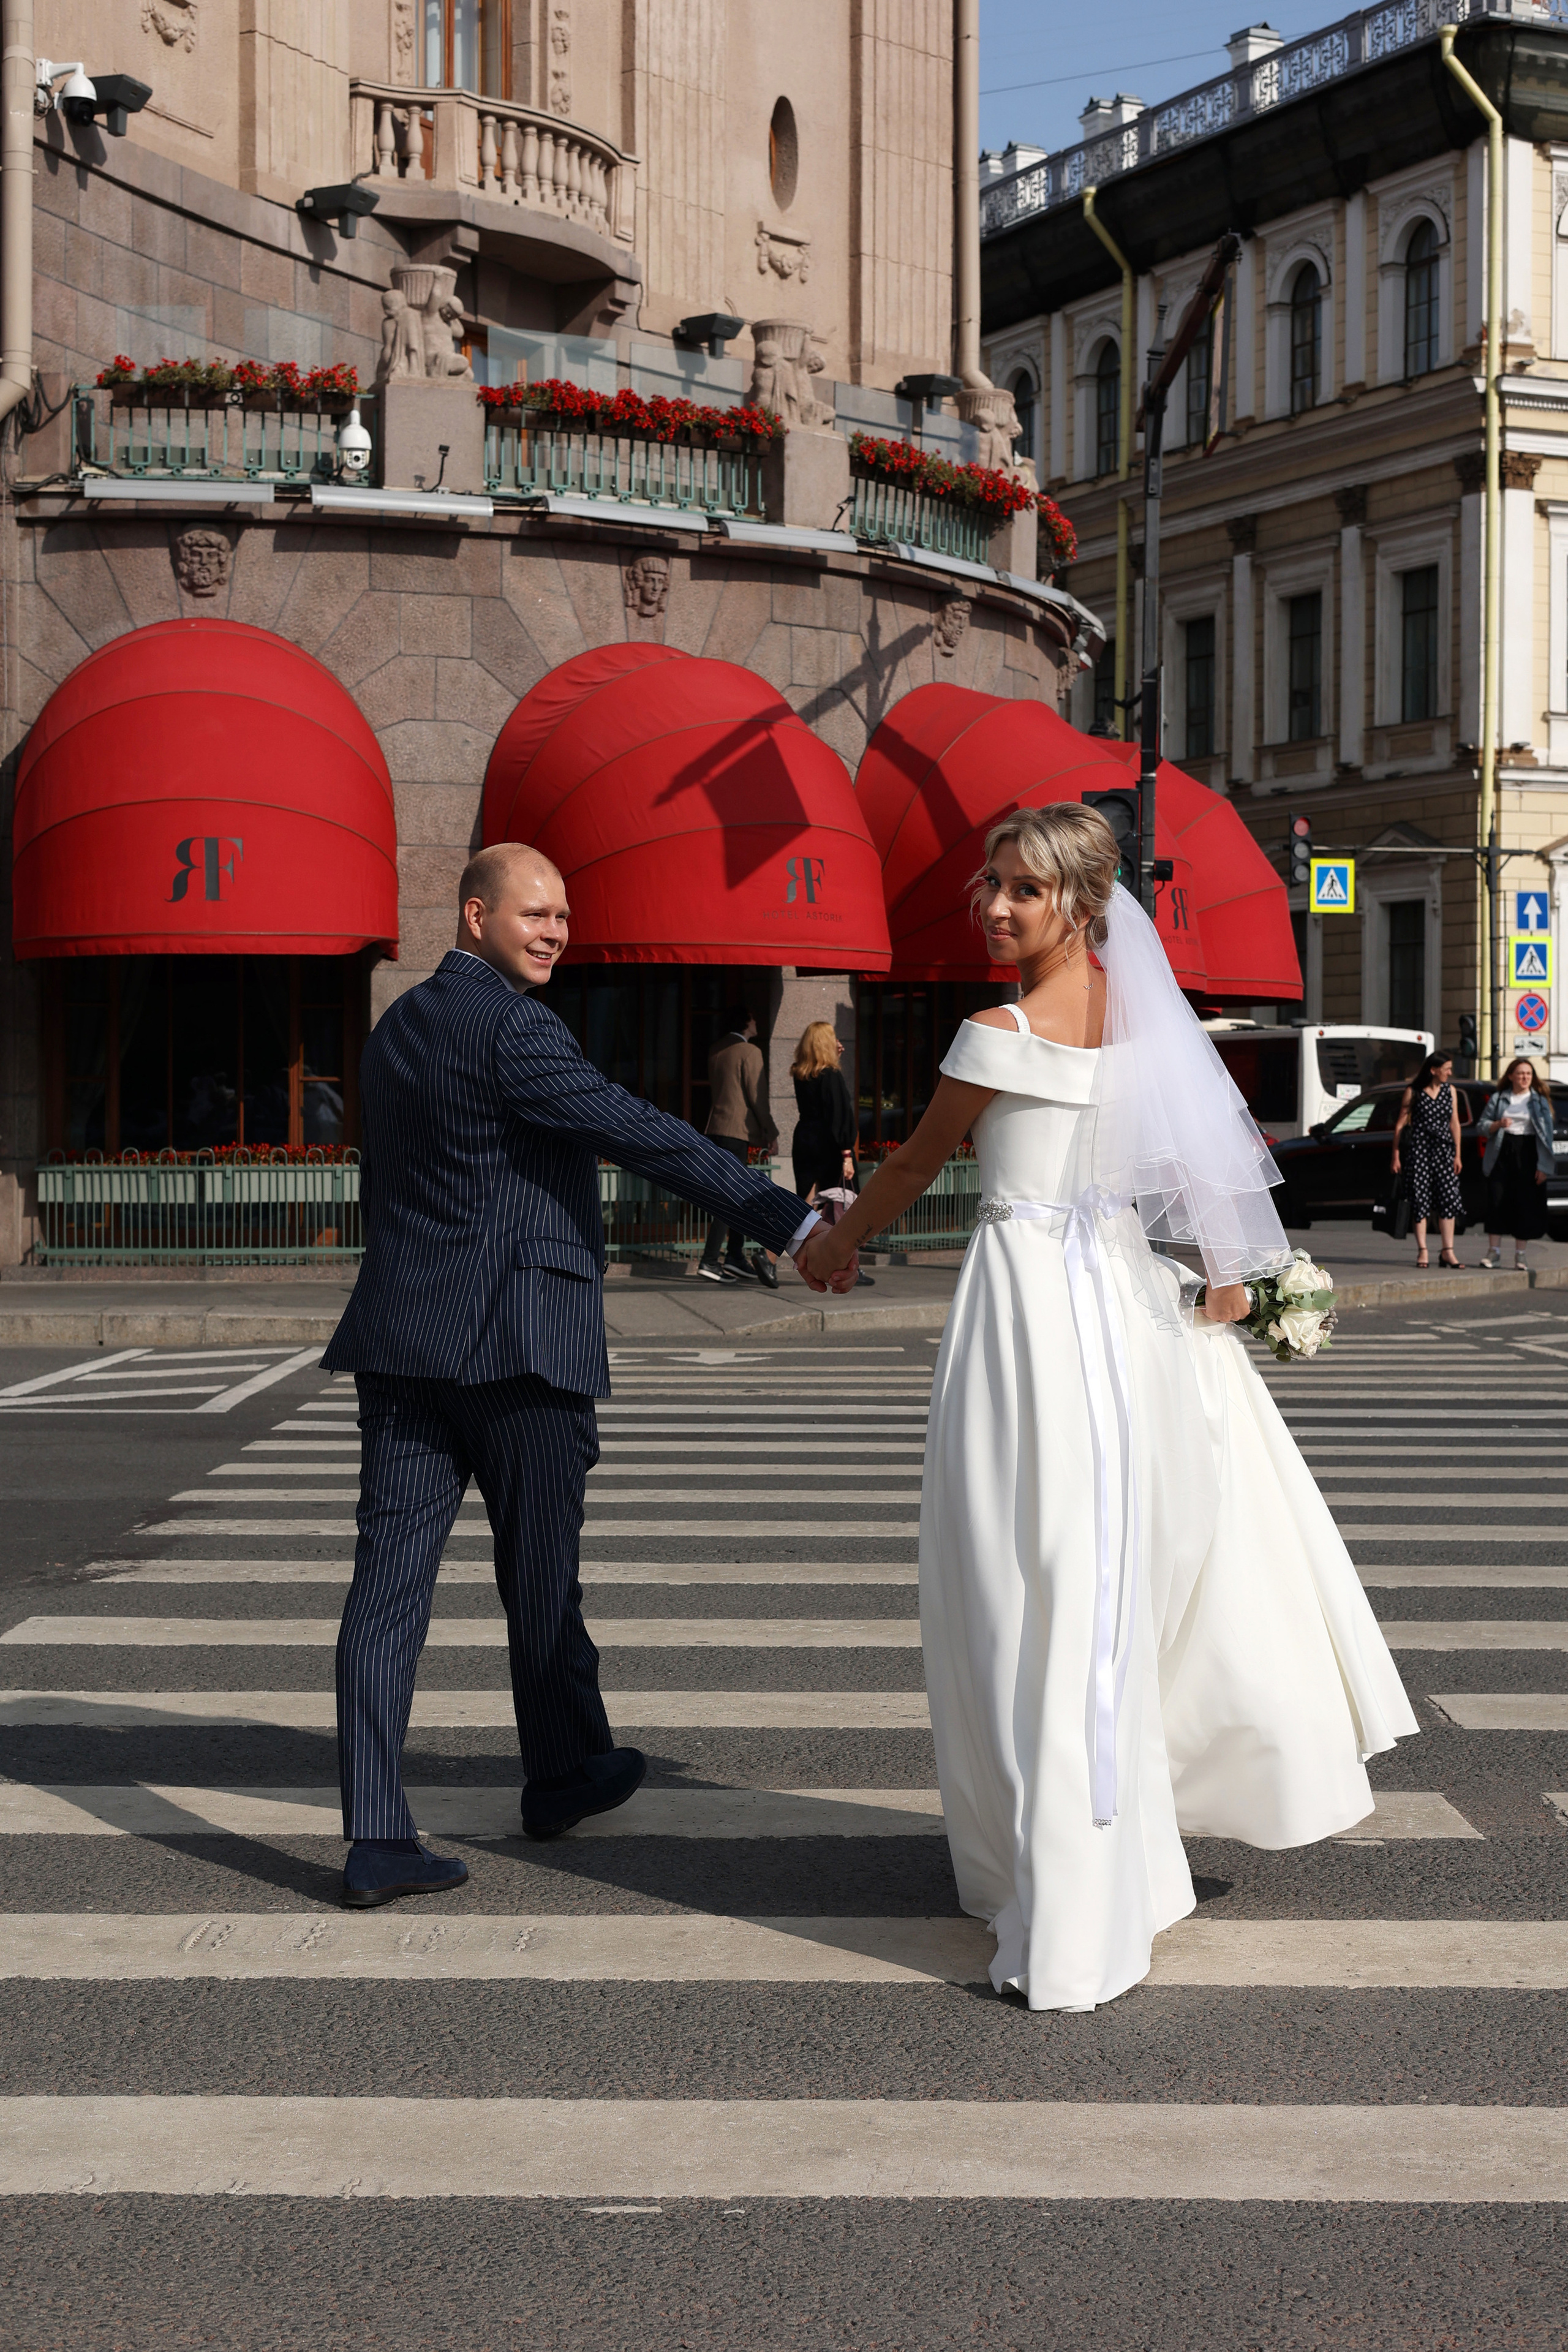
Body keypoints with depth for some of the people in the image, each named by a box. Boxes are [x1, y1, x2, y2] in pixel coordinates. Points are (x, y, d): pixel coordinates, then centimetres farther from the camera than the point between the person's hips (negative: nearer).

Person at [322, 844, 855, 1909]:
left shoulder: (397, 1028, 16)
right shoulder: (513, 1028, -12)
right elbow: (645, 1135, -21)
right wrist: (791, 1221, -23)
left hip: (403, 1338, 7)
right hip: (518, 1339, -7)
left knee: (392, 1576, 1)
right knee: (541, 1572, 10)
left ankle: (377, 1838, -1)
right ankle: (564, 1775, 30)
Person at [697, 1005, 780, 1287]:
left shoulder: (716, 1052, 14)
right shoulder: (750, 1052, -9)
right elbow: (756, 1096, -11)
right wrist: (770, 1131, -3)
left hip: (717, 1125, 9)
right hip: (737, 1129, -9)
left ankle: (735, 1257, 15)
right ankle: (709, 1262, -13)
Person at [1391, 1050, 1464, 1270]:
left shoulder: (1449, 1090, 10)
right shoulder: (1414, 1092, -1)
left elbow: (1454, 1123, 11)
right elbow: (1400, 1124, 1)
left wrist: (1457, 1155, 7)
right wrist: (1396, 1155, -2)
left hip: (1444, 1149, 3)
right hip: (1419, 1149, -3)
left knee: (1449, 1198, -5)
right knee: (1421, 1199, -3)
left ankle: (1447, 1251, -3)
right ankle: (1422, 1251, 2)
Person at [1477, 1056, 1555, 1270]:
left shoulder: (1539, 1101, 7)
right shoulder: (1498, 1099, 10)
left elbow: (1547, 1134, 3)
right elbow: (1480, 1126, 9)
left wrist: (1543, 1166, -5)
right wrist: (1498, 1125, -13)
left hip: (1527, 1156, -1)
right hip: (1501, 1155, 1)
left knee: (1525, 1205, -1)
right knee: (1497, 1202, -5)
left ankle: (1520, 1255, 7)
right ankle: (1494, 1251, 3)